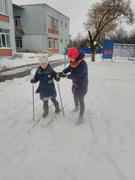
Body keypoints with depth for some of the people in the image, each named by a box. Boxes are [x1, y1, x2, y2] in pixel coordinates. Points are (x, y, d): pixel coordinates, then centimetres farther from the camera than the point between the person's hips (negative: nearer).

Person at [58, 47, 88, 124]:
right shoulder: (73, 61, -8)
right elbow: (69, 68, 5)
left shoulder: (83, 64, -32)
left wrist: (66, 76, -31)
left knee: (81, 100, 1)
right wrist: (62, 72, -12)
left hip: (82, 85, -8)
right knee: (75, 97, 26)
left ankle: (81, 116, 16)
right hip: (75, 84, 8)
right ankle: (76, 108, 54)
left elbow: (76, 75, -33)